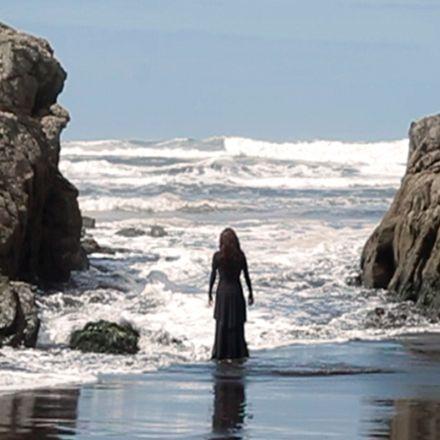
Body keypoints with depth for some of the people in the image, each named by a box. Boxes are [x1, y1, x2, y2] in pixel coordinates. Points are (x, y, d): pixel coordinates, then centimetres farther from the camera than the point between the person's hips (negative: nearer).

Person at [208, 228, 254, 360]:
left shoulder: (217, 256, -10)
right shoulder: (240, 255, -7)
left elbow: (213, 276, -5)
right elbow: (246, 276, -1)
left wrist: (210, 293, 6)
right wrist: (250, 293, 9)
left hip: (222, 291, -1)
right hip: (236, 291, 1)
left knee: (221, 324, 9)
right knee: (236, 324, 9)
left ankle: (220, 352, 11)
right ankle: (237, 352, 12)